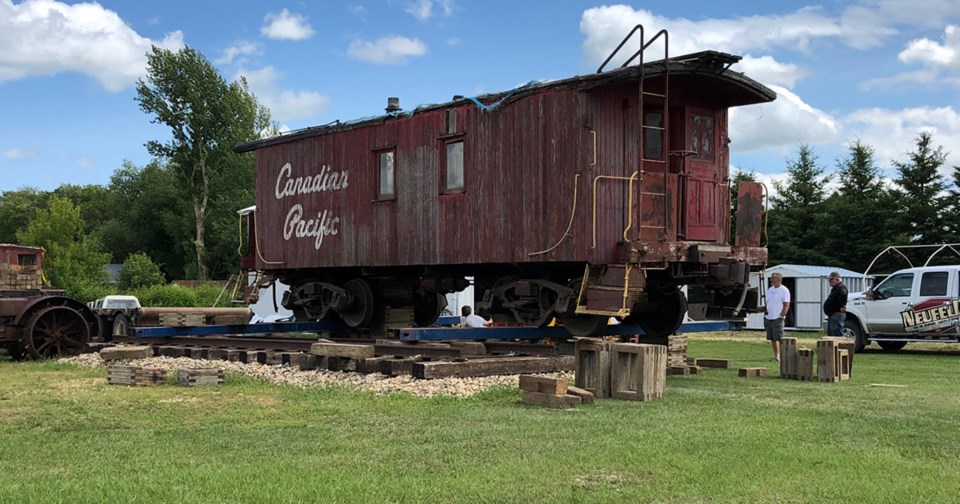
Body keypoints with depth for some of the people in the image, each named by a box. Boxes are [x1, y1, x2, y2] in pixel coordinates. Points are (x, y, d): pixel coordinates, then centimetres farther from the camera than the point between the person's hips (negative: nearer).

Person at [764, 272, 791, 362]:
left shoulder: (784, 291, -5)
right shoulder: (770, 290, 17)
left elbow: (786, 305, -9)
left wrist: (781, 316, -16)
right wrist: (764, 316, 14)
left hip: (777, 318, -7)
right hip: (768, 318, 7)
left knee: (778, 337, -11)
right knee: (772, 338, 7)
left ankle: (778, 356, -13)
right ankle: (776, 355, 13)